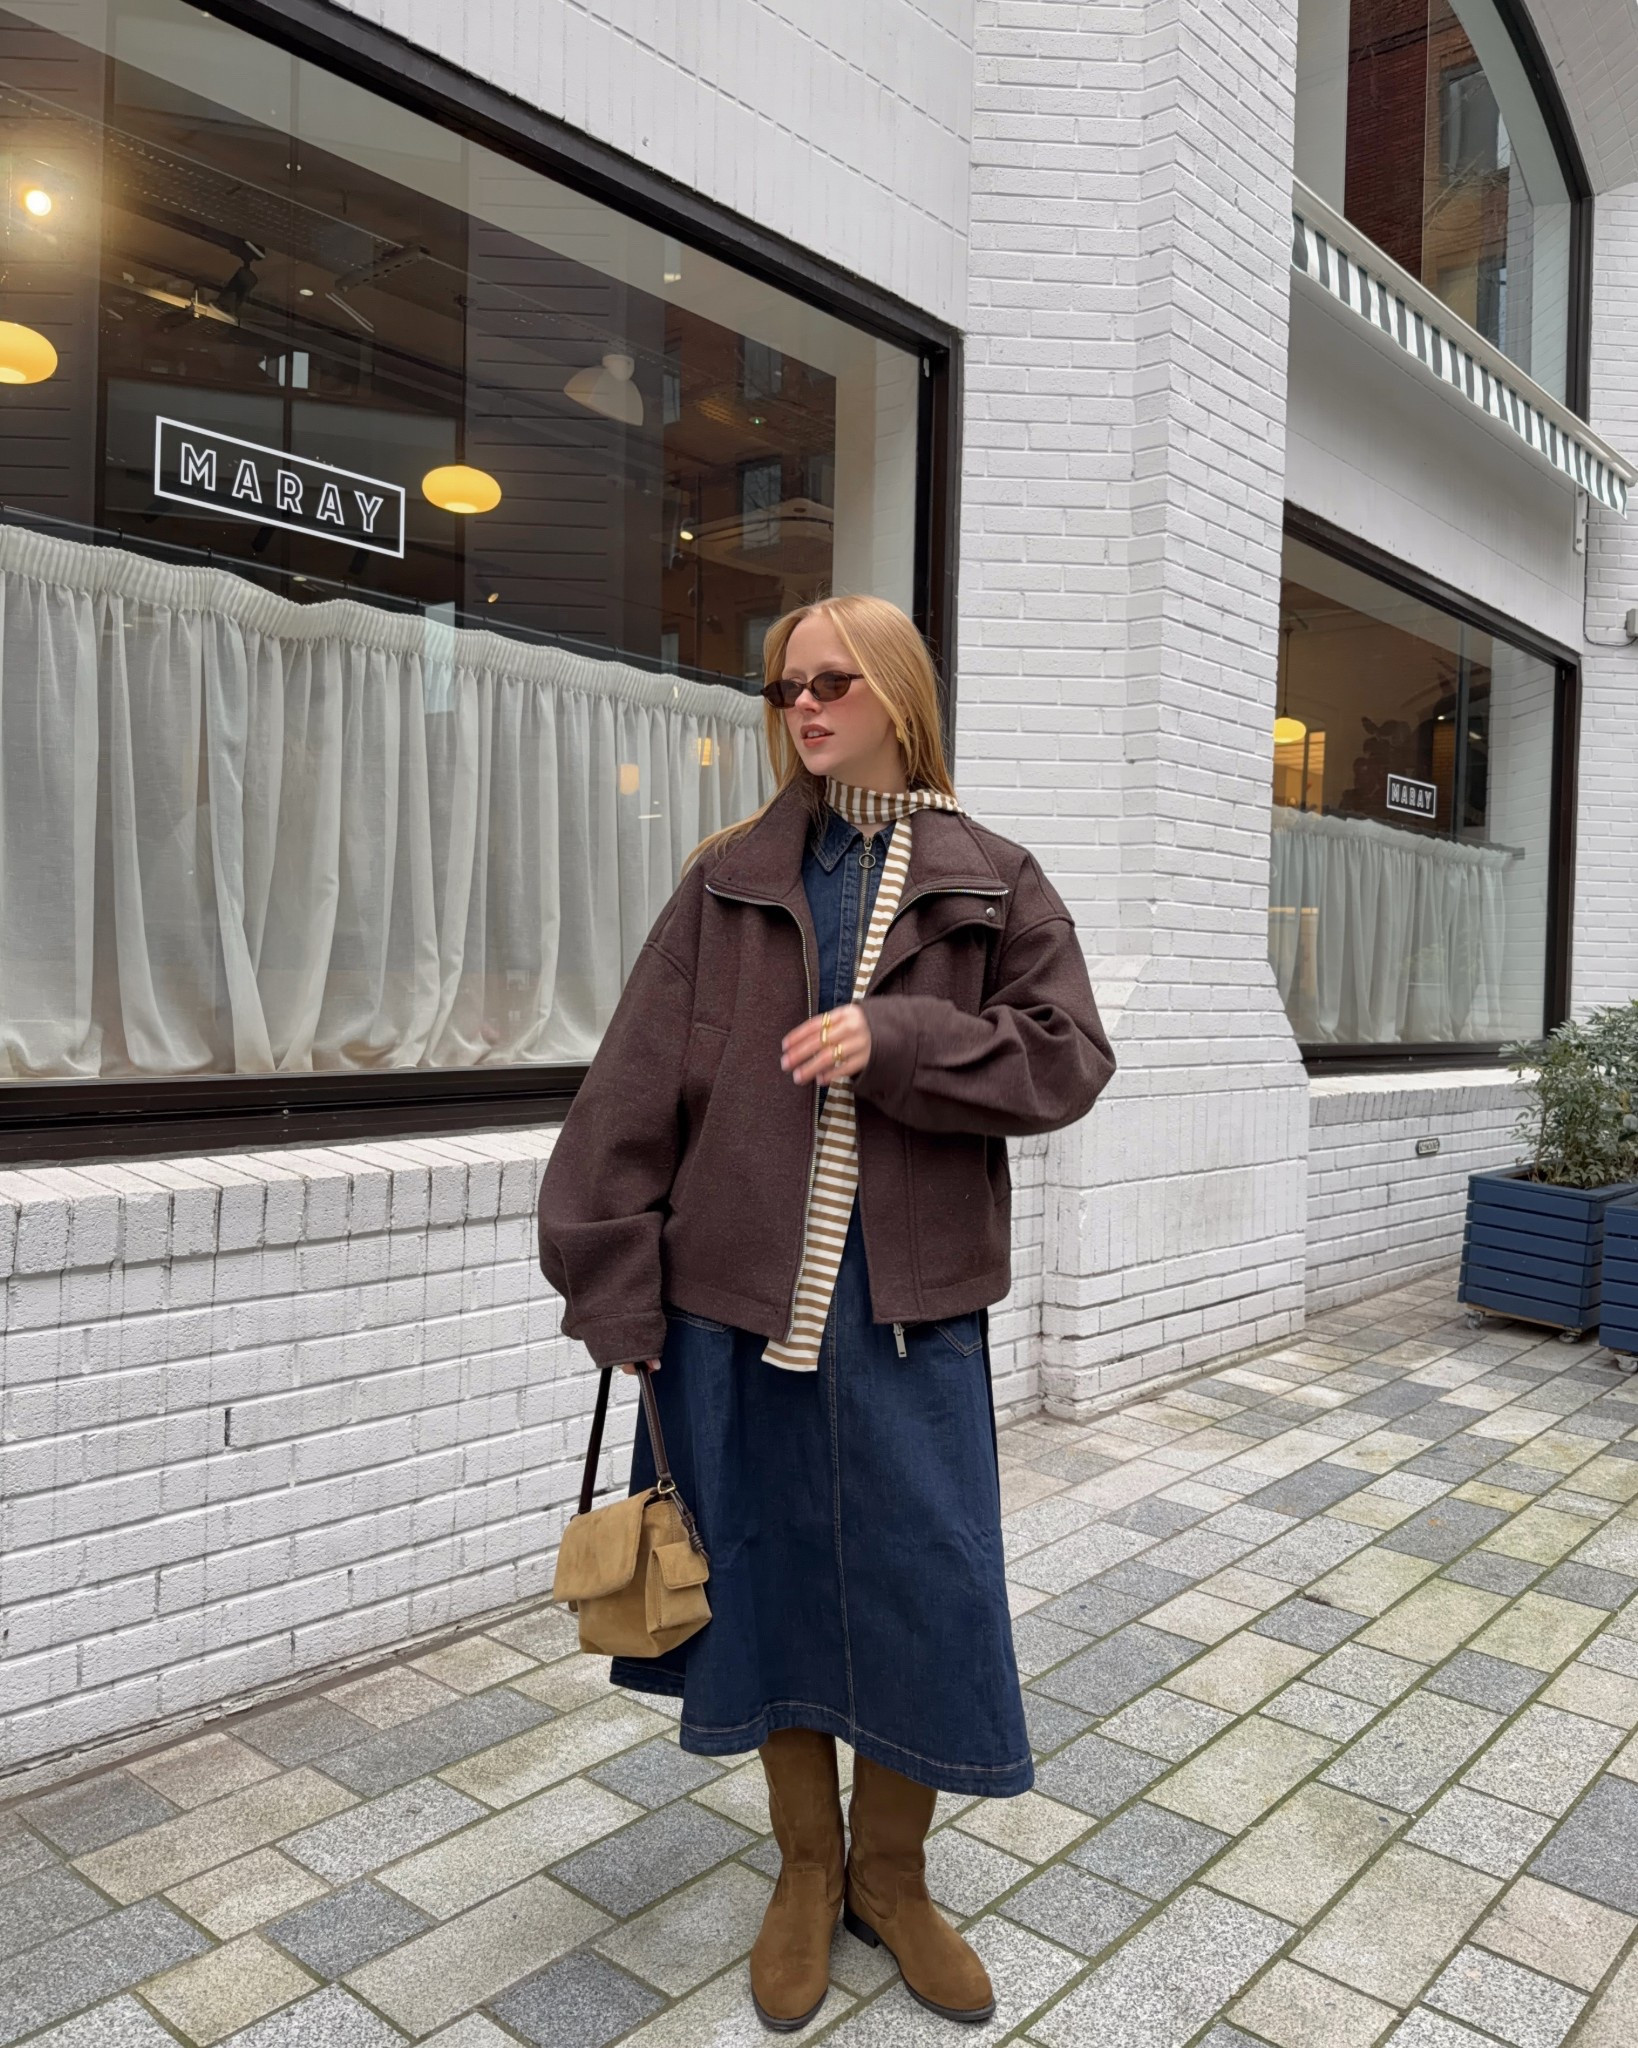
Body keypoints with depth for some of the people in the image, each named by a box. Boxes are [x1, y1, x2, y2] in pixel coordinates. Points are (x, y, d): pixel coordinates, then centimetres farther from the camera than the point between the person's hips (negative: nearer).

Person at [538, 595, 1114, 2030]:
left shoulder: (991, 884, 5)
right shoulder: (730, 882, 4)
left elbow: (1068, 1058, -2)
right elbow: (636, 1090, 0)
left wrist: (899, 1038, -16)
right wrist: (617, 1286, -4)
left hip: (911, 1305, 0)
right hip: (738, 1298, 1)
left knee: (924, 1594, 8)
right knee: (772, 1576, 13)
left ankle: (891, 1877, 34)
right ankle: (808, 1874, 36)